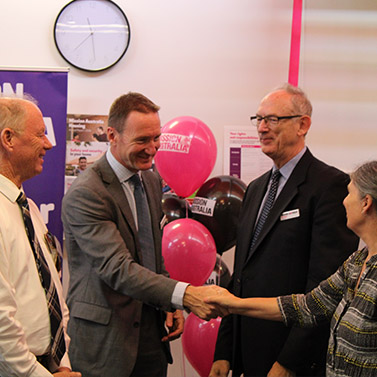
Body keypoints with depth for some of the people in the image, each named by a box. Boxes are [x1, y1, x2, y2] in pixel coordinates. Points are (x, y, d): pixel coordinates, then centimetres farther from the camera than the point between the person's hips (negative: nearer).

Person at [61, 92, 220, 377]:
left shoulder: (152, 180, 9)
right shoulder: (84, 194, -19)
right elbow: (118, 268, -27)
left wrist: (170, 306, 6)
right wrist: (184, 294, -36)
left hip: (153, 331, 7)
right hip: (106, 339, -7)